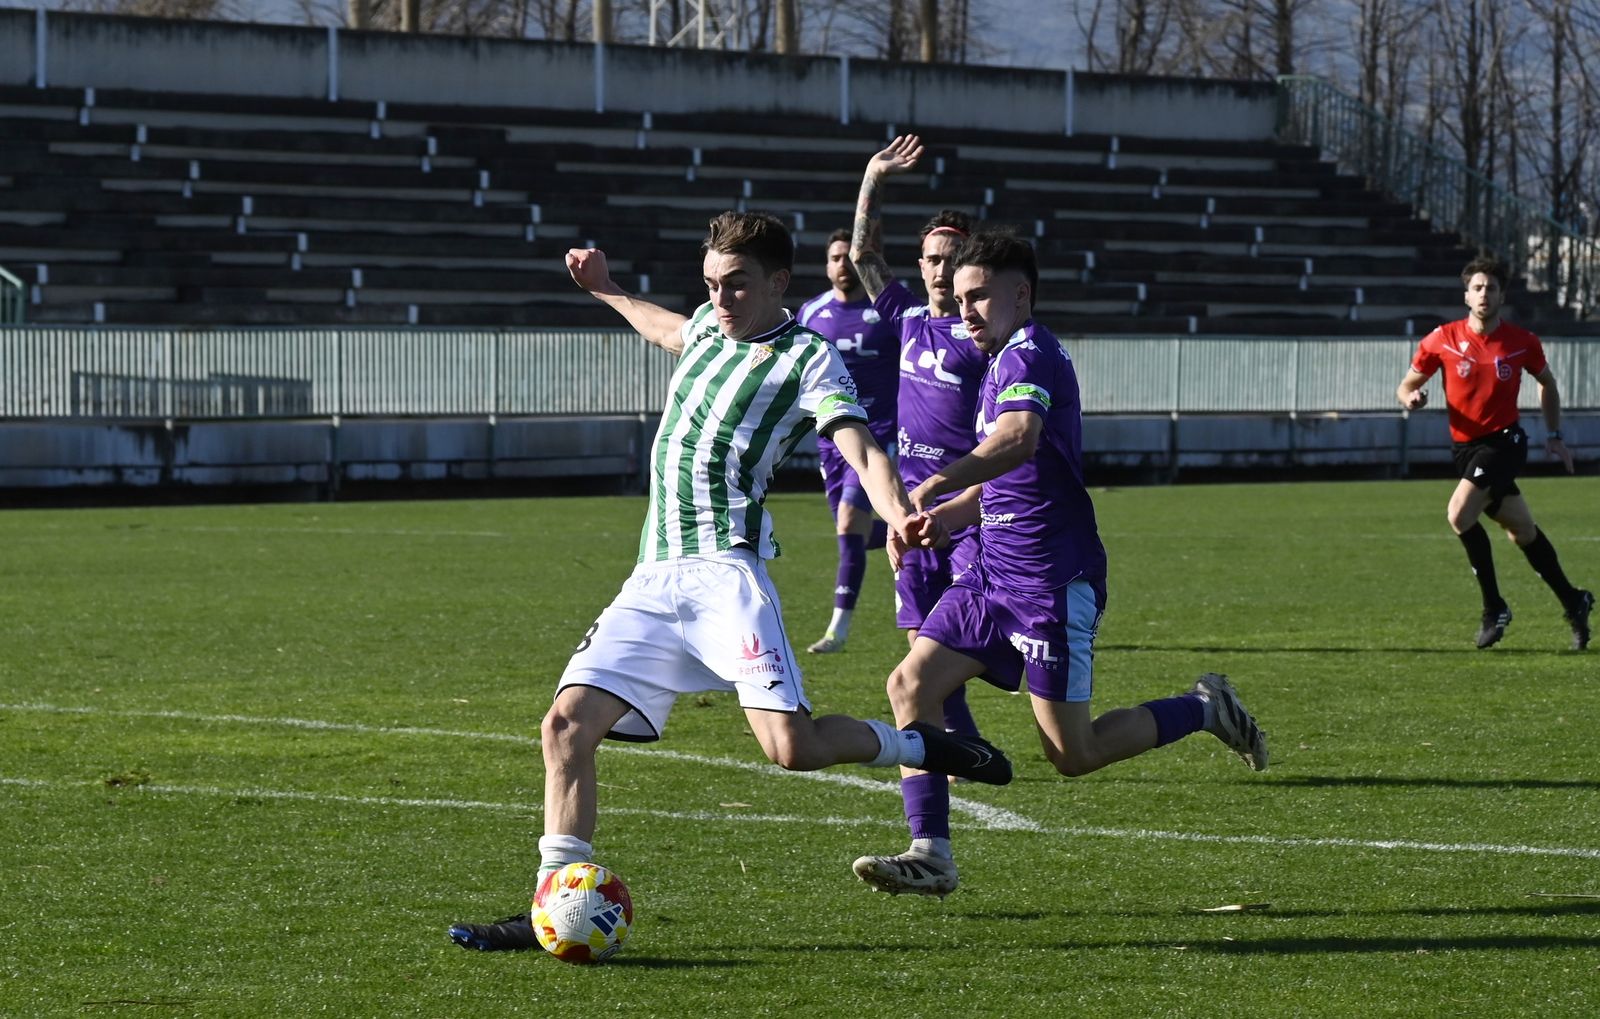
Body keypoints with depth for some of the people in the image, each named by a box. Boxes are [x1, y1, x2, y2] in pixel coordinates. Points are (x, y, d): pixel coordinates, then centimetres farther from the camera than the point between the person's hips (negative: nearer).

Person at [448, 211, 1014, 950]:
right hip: (653, 580, 6)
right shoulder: (710, 328, 19)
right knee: (568, 723, -7)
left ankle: (914, 746, 10)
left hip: (725, 568, -6)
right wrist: (606, 291, 55)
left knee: (789, 745, -19)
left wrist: (900, 517, -34)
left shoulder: (807, 358, 0)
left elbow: (863, 451, -15)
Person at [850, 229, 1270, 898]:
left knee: (1073, 754, -5)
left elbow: (1018, 440, -36)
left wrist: (934, 486, -49)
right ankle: (931, 855, -6)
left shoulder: (1029, 356, -14)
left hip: (1051, 580, -10)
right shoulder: (1005, 363, 19)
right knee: (911, 683, -4)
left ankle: (1204, 710, 16)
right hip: (996, 571, 10)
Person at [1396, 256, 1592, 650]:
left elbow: (1546, 382, 13)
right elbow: (1406, 385, 3)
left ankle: (1494, 608, -12)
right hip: (1465, 445, 3)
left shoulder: (1522, 343, -5)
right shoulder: (1443, 340, -4)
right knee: (1522, 531, 12)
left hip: (1505, 440, -3)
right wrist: (1411, 397, -20)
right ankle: (1573, 602, 29)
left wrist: (1554, 436, 10)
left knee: (1459, 515, -24)